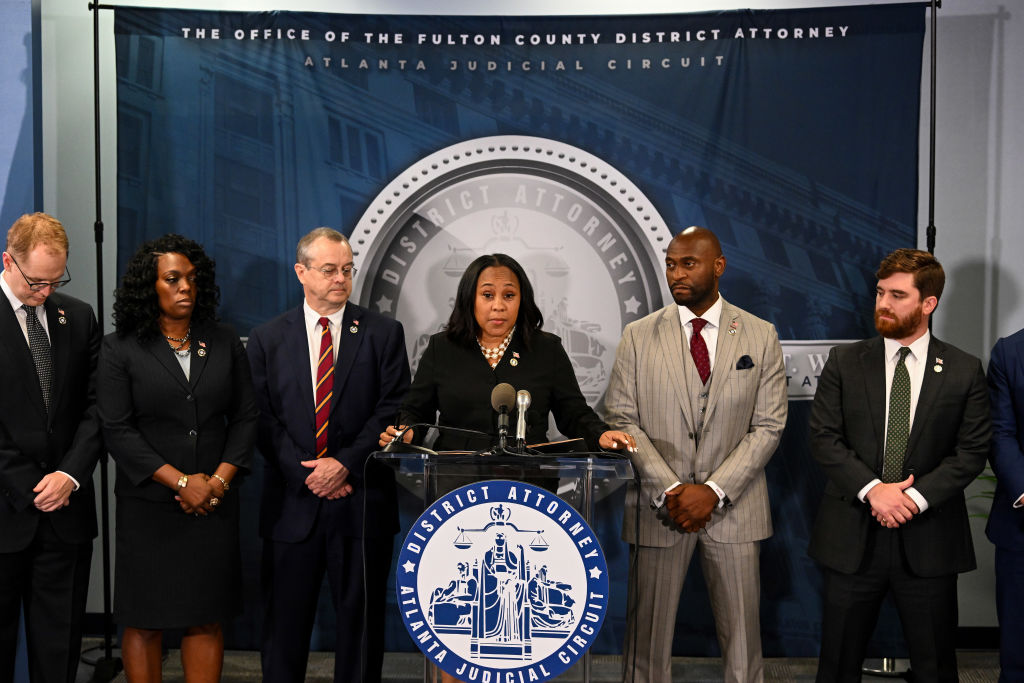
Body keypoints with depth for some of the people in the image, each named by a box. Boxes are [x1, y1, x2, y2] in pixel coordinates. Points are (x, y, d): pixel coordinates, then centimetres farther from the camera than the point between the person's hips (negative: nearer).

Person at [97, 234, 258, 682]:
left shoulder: (224, 343, 8)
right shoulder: (120, 349, 0)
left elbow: (245, 418, 7)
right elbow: (117, 430, -7)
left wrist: (219, 480, -6)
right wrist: (181, 482, -12)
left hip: (214, 505, 2)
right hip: (148, 506, -2)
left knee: (207, 620, 6)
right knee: (144, 623, 5)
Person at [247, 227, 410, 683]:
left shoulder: (383, 333, 3)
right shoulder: (267, 338, 7)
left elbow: (394, 410, -4)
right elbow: (262, 419, 1)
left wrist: (345, 463, -14)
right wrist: (307, 474, -10)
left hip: (362, 502, -1)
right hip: (292, 500, 1)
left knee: (361, 620, 8)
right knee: (285, 622, 9)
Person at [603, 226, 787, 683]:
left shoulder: (761, 336, 3)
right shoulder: (638, 337, 2)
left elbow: (768, 426, 0)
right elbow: (622, 420, -2)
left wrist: (714, 490, -12)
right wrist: (670, 490, -12)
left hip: (732, 508, 1)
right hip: (658, 508, 0)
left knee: (742, 642, 8)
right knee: (647, 639, 6)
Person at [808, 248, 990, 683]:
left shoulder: (964, 371, 2)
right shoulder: (844, 362, 3)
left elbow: (972, 450, -2)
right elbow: (822, 437, -3)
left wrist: (917, 497, -15)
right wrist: (872, 488, -16)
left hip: (929, 541, 0)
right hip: (852, 537, 1)